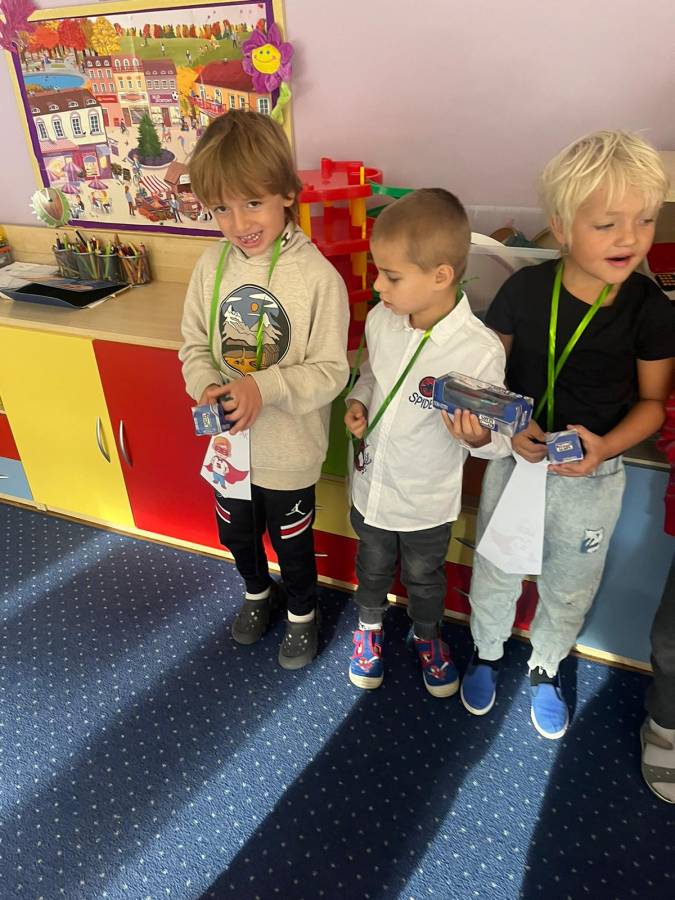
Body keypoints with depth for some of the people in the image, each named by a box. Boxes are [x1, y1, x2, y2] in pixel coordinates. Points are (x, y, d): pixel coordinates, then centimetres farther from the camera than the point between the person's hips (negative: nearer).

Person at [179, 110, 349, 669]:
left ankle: (302, 611, 48)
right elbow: (195, 344, 2)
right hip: (228, 441, 5)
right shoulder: (213, 266, -6)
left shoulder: (318, 277, -21)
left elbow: (331, 371, -18)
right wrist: (206, 386, -17)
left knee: (292, 542, 18)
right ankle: (258, 592, 57)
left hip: (289, 449, -5)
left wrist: (264, 387, -31)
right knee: (237, 533, 26)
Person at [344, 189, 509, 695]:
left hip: (428, 501, -3)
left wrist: (479, 437, -38)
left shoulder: (481, 351, -28)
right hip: (371, 485, 3)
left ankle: (427, 634, 57)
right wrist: (358, 402, -11)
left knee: (424, 577, 25)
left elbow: (499, 439, -16)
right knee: (372, 566, 28)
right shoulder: (381, 319, -14)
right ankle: (370, 624, 59)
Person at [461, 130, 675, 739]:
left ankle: (546, 669, 50)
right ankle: (487, 653, 49)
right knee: (495, 572, 20)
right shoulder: (525, 289, -15)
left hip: (591, 479, 0)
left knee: (570, 588, 21)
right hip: (516, 460, 0)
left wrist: (605, 448, -21)